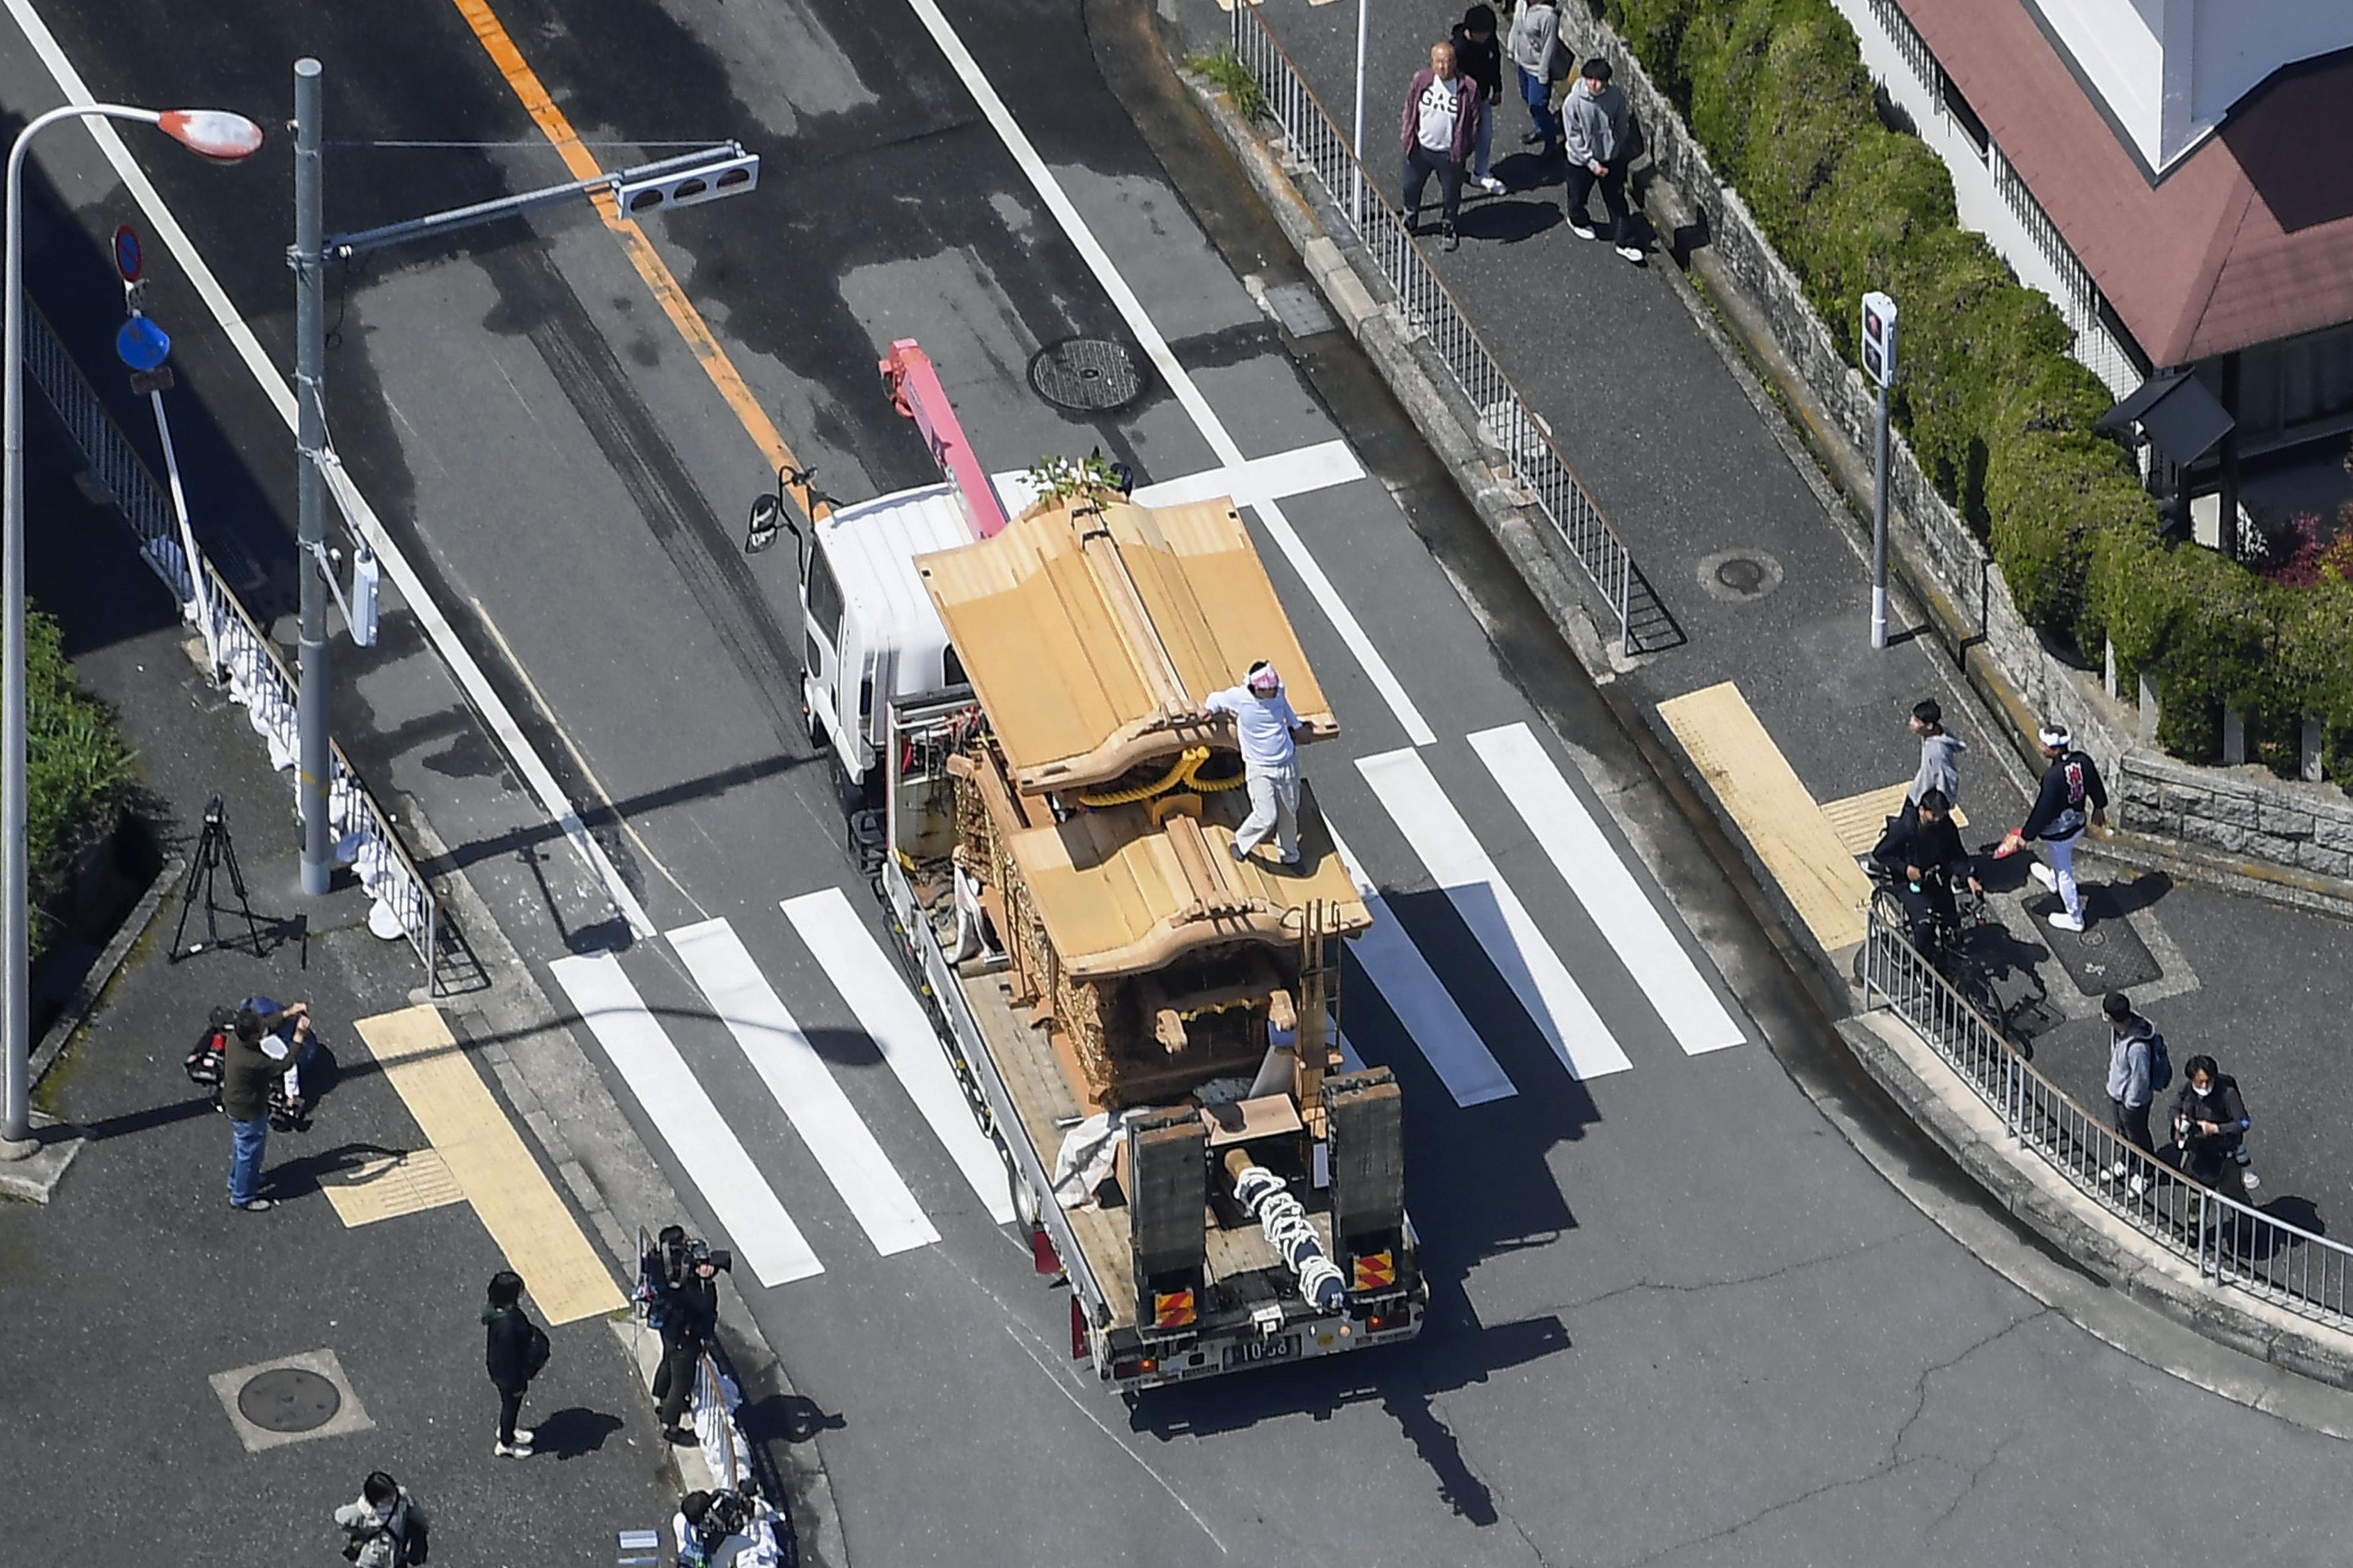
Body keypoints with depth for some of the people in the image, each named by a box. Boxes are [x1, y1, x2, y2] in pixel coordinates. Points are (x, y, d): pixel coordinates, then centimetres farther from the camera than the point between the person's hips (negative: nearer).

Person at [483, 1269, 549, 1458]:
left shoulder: (497, 1309, -14)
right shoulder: (506, 1325, -42)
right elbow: (508, 1357, -30)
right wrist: (516, 1384, -16)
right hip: (509, 1373, -8)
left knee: (511, 1403, 32)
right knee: (511, 1403, 19)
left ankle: (506, 1430, 59)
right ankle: (506, 1444, 43)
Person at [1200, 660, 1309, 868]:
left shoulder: (1278, 693, -7)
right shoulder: (1238, 697, -18)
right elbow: (1217, 698, 5)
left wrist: (1296, 725, 26)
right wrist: (1210, 708, -14)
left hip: (1288, 763, 4)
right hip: (1260, 769, -4)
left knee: (1289, 814, 15)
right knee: (1266, 817, -13)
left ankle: (1290, 856, 38)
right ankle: (1242, 842, 18)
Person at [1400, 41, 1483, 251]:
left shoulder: (1468, 88, -20)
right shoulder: (1421, 80, -13)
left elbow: (1475, 120, -8)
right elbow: (1410, 107, 3)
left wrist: (1466, 148, -8)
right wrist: (1407, 135, 2)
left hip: (1450, 153, -3)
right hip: (1420, 148, 3)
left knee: (1451, 194, 18)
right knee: (1411, 187, 23)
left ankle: (1448, 228, 44)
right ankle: (1409, 223, 50)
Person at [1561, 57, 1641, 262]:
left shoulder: (1616, 96, -17)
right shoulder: (1573, 103, -26)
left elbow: (1622, 126, -1)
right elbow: (1573, 137, -19)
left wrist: (1622, 151, 8)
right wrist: (1592, 163, -19)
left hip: (1611, 158, 2)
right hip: (1582, 160, -2)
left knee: (1617, 201, 10)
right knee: (1579, 197, 23)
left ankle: (1624, 243, 22)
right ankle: (1578, 221, 55)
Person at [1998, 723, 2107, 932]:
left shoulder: (2053, 777, -38)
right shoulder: (2083, 761, -16)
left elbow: (2043, 811, -28)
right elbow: (2096, 786, 4)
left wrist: (2026, 835, -13)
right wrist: (2099, 807, 24)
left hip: (2059, 834, -7)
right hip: (2078, 823, 7)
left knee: (2065, 873, 14)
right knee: (2063, 861, 37)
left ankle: (2075, 918, 31)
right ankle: (2054, 880, 67)